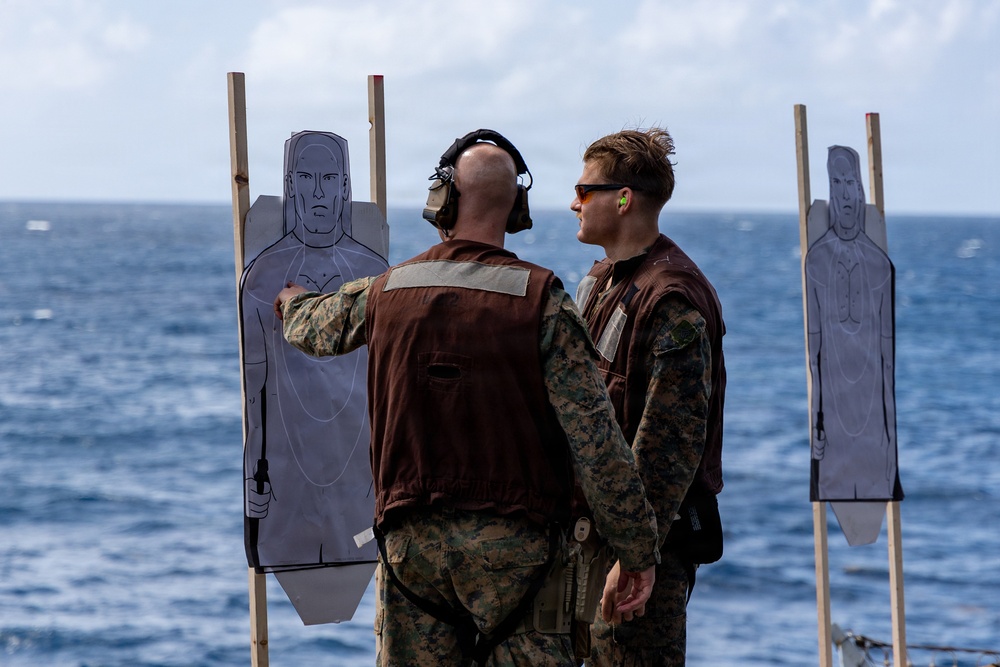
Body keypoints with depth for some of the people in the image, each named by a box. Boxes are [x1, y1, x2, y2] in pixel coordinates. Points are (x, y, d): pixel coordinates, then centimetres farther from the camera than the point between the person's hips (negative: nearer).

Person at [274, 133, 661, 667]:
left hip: (410, 539, 3)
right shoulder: (540, 298, -10)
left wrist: (291, 300, 53)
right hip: (513, 542, -3)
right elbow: (594, 437, -13)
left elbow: (312, 327, 28)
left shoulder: (385, 292, 3)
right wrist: (637, 547, -8)